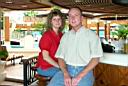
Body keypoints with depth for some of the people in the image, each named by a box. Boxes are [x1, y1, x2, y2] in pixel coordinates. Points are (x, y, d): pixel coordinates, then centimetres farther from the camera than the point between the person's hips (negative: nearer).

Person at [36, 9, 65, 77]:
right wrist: (59, 66, -18)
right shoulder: (47, 35, -14)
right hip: (44, 67, -7)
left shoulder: (60, 35, 7)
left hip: (55, 65, 7)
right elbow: (45, 57, -17)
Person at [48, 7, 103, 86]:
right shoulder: (65, 36, 15)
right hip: (67, 70, 3)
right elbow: (60, 57, 9)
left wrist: (80, 76, -13)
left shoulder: (91, 35, 3)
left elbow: (95, 59, -3)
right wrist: (66, 74, -9)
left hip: (84, 71, -2)